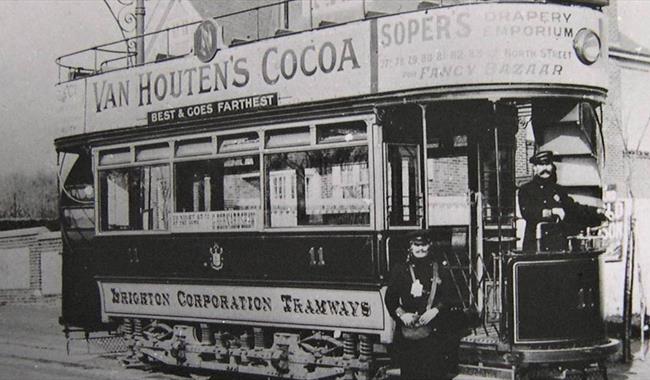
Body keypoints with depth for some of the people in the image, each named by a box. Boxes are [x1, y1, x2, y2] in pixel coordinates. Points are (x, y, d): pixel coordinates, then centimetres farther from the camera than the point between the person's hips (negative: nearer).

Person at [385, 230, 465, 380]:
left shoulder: (440, 268, 8)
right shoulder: (400, 270, 10)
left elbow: (451, 296, 2)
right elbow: (390, 298, 8)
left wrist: (435, 310, -13)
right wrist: (401, 314, -9)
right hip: (408, 328, 1)